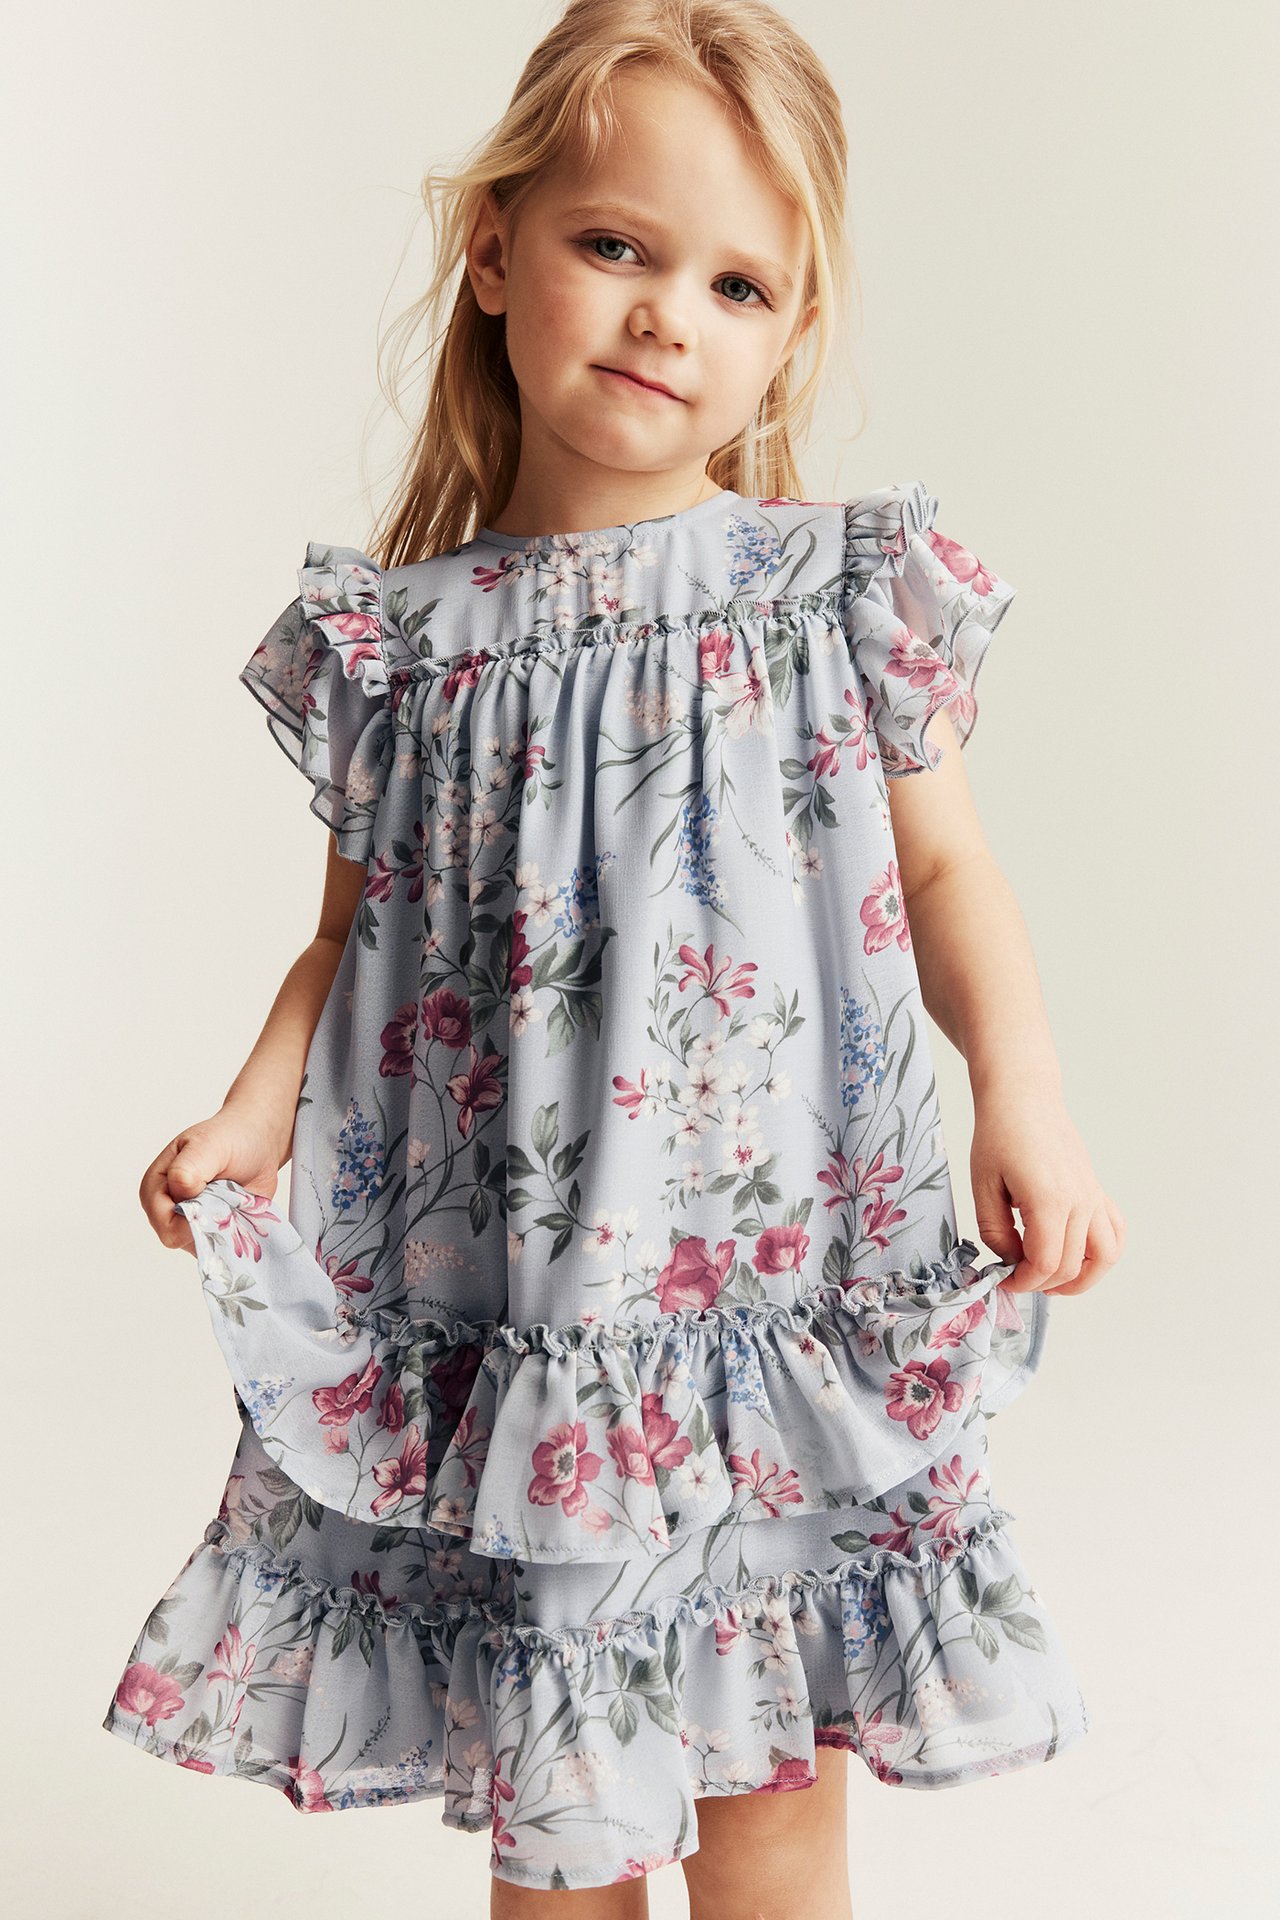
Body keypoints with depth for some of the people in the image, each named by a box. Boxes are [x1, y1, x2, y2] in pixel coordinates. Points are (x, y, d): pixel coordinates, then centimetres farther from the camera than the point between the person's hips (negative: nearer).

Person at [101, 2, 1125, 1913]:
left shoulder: (851, 589, -2)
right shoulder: (400, 633, 1)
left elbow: (943, 867, 4)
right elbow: (358, 933, 8)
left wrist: (1025, 1086, -11)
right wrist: (252, 1112, -7)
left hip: (783, 1308, 0)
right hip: (501, 1318, 1)